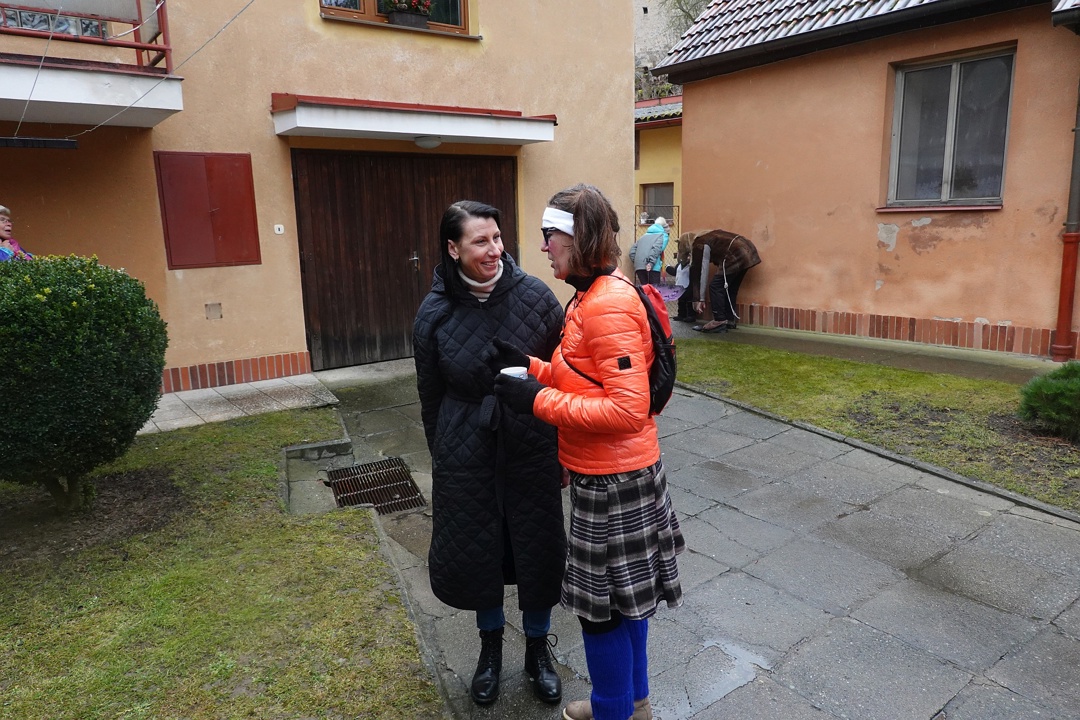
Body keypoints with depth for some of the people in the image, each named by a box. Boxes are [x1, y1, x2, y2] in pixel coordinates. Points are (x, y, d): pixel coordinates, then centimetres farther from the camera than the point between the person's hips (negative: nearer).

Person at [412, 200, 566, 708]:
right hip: (466, 454, 1)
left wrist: (565, 450, 1)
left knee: (538, 551, 11)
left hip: (531, 450, 0)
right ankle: (491, 644, 43)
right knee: (474, 552, 14)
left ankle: (538, 647, 38)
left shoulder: (535, 296, -10)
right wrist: (441, 460, 9)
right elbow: (431, 396, 3)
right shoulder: (435, 313, -8)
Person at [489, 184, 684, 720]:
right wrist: (529, 368, 1)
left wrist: (539, 401, -23)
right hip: (618, 473, 10)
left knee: (602, 605, 9)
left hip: (611, 479, -10)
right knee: (624, 595, 22)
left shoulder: (608, 306, -23)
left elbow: (628, 409, -27)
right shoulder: (591, 297, 8)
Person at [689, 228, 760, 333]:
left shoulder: (699, 246, 1)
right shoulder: (706, 238, 27)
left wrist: (700, 299, 3)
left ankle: (719, 322, -3)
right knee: (730, 288, 19)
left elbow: (700, 273, 0)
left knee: (716, 287, -3)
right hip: (747, 251, 10)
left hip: (736, 255, -10)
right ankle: (730, 320, 23)